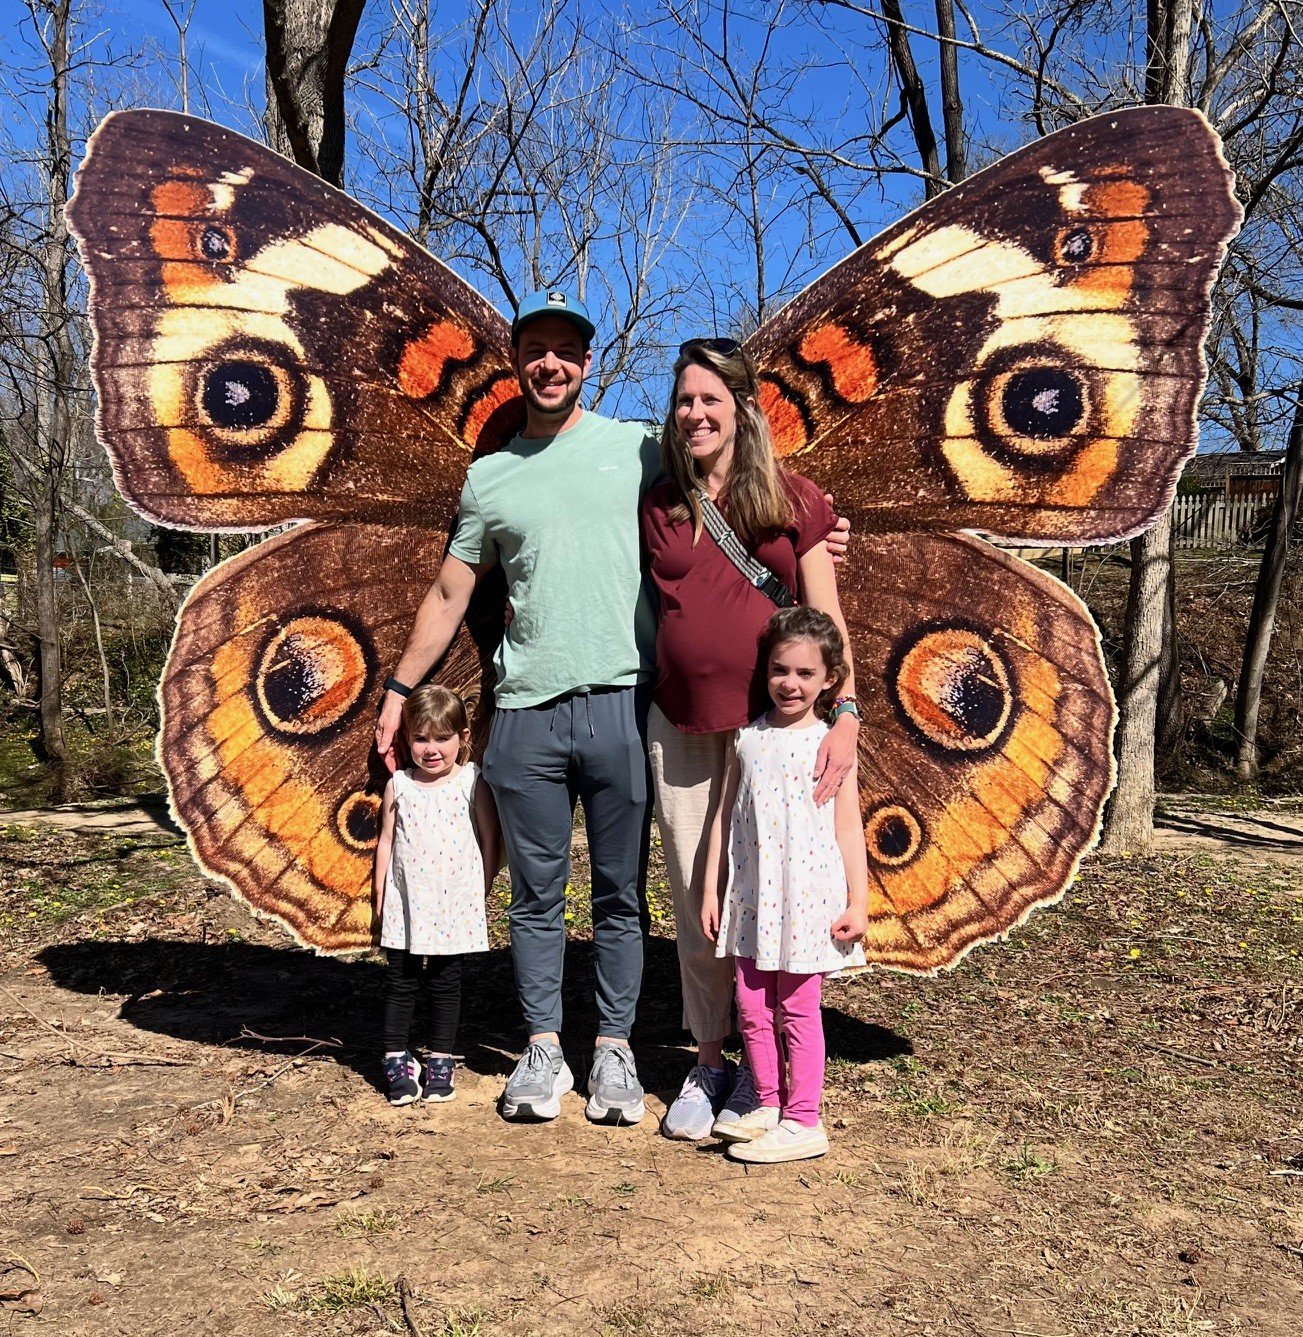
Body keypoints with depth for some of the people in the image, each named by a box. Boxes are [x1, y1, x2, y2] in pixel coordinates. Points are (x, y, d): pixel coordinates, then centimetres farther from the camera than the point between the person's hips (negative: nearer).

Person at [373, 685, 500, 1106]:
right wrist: (380, 892, 3)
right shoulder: (398, 785, 1)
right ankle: (397, 1059, 18)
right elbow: (386, 841, 6)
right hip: (406, 903, 1)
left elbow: (490, 838, 2)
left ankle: (440, 1060, 19)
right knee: (400, 982, 7)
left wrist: (484, 887, 0)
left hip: (455, 903, -1)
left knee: (445, 983, 9)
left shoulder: (472, 783, -4)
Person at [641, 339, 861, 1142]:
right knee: (696, 903, 7)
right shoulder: (657, 507, 9)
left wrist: (845, 713, -9)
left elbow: (826, 616, 0)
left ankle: (763, 1070, 19)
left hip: (773, 722, -2)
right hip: (681, 728, 3)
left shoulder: (793, 500, 2)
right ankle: (710, 1061, 22)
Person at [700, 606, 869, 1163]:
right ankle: (768, 1106, 25)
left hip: (808, 897, -4)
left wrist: (858, 903, -5)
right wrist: (711, 890, 8)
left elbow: (848, 829, -1)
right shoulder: (747, 739, 7)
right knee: (752, 1008, 9)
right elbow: (724, 817, 10)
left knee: (797, 1009, 2)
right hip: (751, 897, 4)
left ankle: (802, 1122, 12)